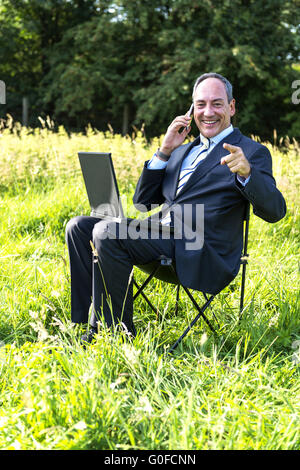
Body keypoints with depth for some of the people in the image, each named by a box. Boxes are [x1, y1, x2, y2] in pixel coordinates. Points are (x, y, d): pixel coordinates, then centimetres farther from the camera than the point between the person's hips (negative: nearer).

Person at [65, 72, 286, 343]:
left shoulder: (252, 153, 3)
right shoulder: (182, 151, 23)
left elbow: (275, 211, -11)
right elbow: (142, 201, 16)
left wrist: (247, 173, -30)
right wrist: (165, 151, 5)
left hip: (199, 253, -7)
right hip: (160, 234, 8)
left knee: (106, 231, -25)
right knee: (79, 227, -3)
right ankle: (89, 321, -2)